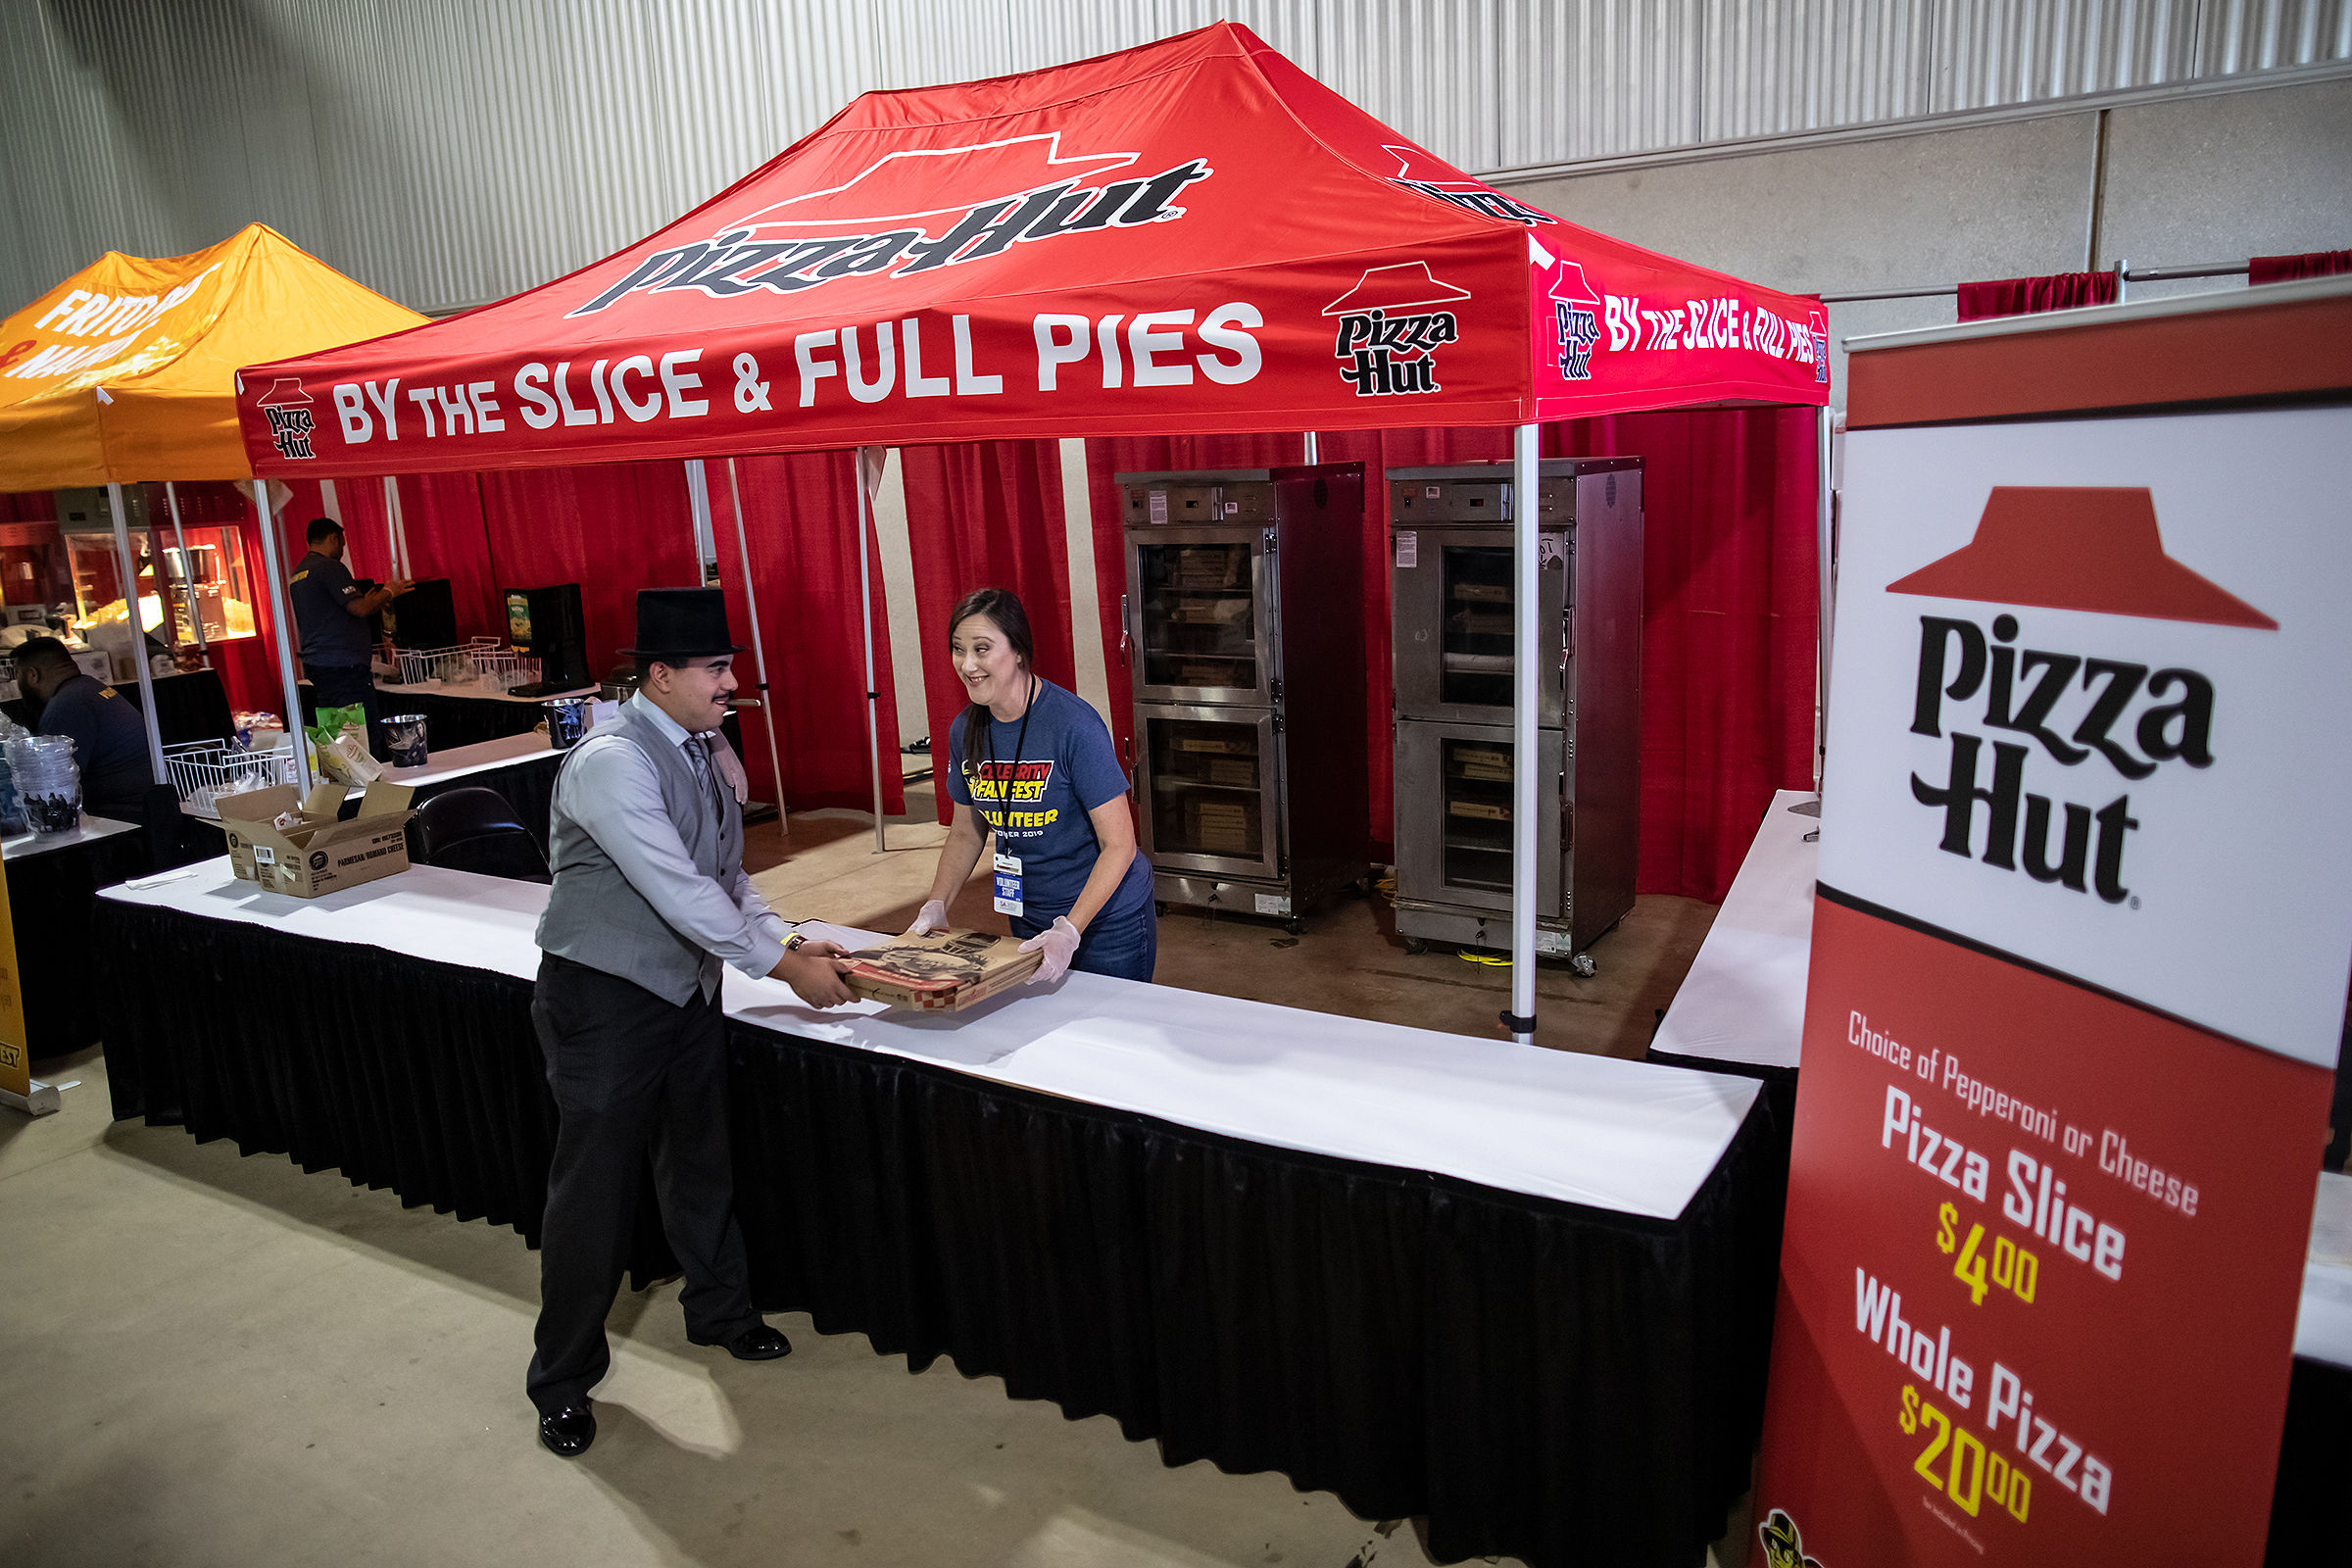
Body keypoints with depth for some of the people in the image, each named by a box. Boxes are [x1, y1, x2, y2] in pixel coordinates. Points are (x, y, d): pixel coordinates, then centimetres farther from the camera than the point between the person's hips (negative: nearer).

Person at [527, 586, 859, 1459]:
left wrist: (787, 943, -2)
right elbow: (680, 893, -26)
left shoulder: (707, 751, 3)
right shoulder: (611, 762, -23)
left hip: (690, 989, 8)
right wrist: (782, 966, -20)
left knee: (700, 1161, 21)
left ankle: (719, 1310, 44)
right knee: (596, 1189, 4)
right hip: (605, 1001, -8)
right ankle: (564, 1379, 24)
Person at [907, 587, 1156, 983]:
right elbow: (966, 831, 11)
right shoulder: (966, 731, -3)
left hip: (1107, 919, -5)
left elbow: (1119, 843, -22)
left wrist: (1070, 930, -29)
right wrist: (936, 905, -3)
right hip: (1029, 919, 6)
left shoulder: (1074, 724, -23)